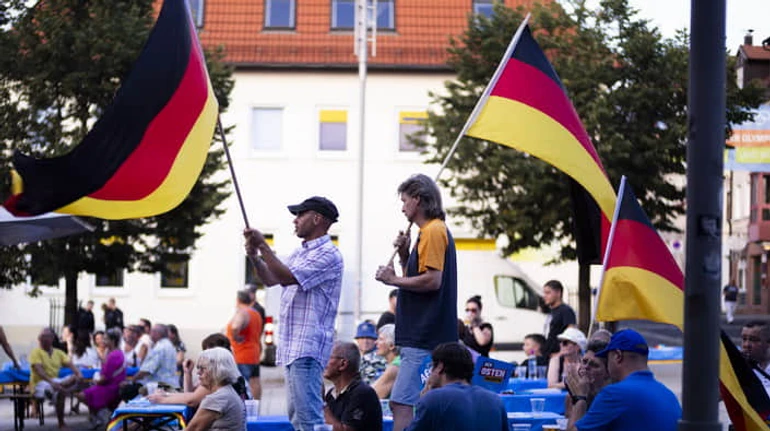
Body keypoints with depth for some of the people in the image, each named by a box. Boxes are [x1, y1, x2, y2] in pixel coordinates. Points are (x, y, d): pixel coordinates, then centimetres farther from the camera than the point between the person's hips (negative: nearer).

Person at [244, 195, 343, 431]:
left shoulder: (328, 255, -12)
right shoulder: (300, 253, 20)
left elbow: (287, 277, -20)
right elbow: (270, 279, 26)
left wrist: (263, 246, -14)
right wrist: (254, 255, 9)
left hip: (308, 347, -10)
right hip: (292, 347, 10)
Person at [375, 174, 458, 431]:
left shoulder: (433, 231, -11)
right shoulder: (435, 230, 21)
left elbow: (432, 280, -21)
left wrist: (393, 280, -12)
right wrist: (404, 256, 10)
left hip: (423, 339, -11)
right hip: (427, 338, 11)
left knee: (401, 404, -15)